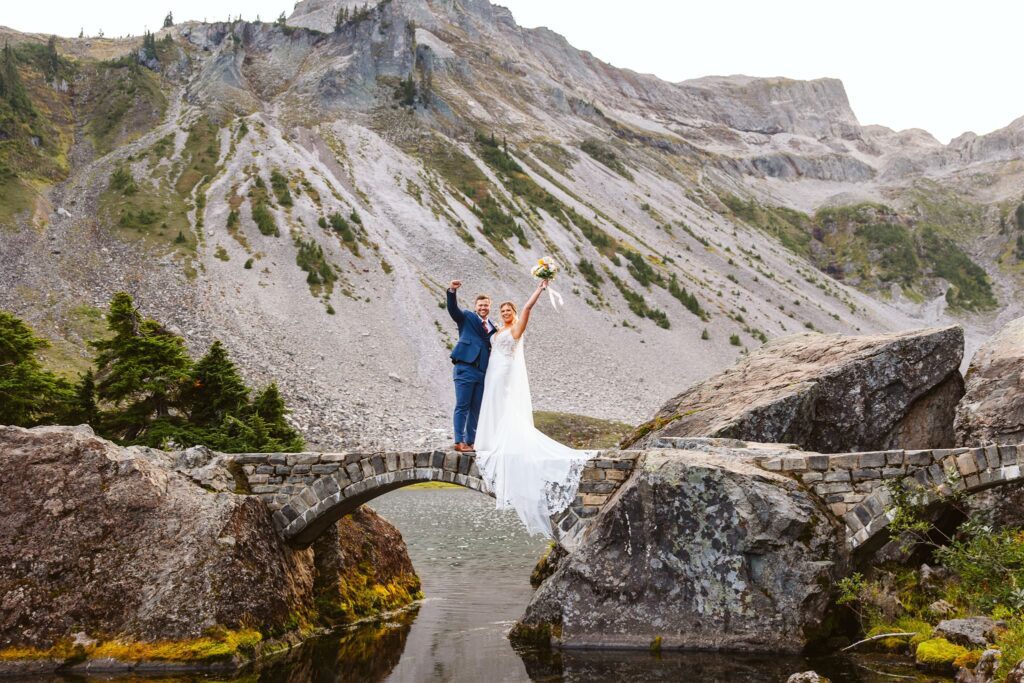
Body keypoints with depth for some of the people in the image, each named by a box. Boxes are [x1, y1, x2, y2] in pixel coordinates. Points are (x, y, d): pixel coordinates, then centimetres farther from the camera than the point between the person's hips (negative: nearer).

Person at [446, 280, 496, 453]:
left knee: (476, 409, 7)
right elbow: (452, 308, -10)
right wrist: (452, 291, -27)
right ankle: (459, 442, -3)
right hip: (465, 369, -5)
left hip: (483, 372, 5)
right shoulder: (467, 317, 7)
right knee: (462, 406, -5)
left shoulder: (492, 328, 19)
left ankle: (470, 442, 13)